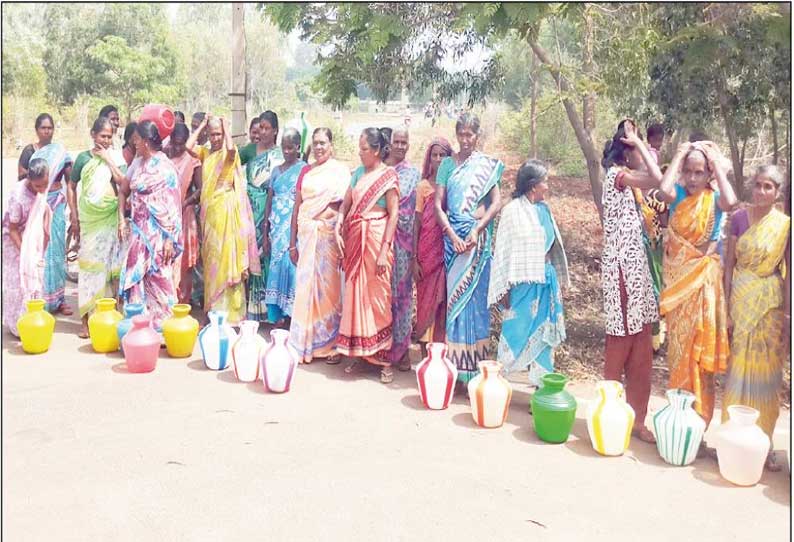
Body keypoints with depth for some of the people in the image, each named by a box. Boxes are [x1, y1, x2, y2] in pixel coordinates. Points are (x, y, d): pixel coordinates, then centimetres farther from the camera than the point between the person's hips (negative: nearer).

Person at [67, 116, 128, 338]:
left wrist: (107, 158, -11)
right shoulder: (83, 157, 3)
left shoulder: (116, 156, 2)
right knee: (89, 263, 1)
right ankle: (86, 317, 6)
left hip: (111, 217, 0)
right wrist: (74, 216, 3)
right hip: (89, 218, 0)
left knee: (110, 263, 3)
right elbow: (71, 187, 7)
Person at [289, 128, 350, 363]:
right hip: (306, 233, 4)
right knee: (305, 286, 5)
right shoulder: (306, 171, 13)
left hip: (328, 233, -4)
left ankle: (330, 344, 10)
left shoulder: (340, 170, 1)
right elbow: (297, 207, 13)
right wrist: (292, 243, 10)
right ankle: (304, 343, 15)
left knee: (328, 288, -1)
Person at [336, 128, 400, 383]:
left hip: (376, 239, -5)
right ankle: (357, 351, 19)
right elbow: (346, 204, 12)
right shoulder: (358, 173, 11)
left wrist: (384, 250, -15)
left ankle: (383, 356, 9)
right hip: (355, 239, 5)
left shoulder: (388, 176, -6)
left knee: (378, 296, -1)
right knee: (355, 294, 8)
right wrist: (338, 228, -5)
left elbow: (393, 214, -10)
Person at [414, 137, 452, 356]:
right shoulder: (423, 186, 4)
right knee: (426, 302, 4)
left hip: (449, 250, 1)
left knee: (445, 301, 3)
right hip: (427, 252, -1)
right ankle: (426, 356, 12)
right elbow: (416, 223, 2)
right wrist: (414, 258, -3)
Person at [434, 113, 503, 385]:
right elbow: (438, 204, 2)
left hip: (478, 237, -1)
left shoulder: (488, 165, 6)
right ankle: (455, 361, 7)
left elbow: (496, 203, -2)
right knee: (454, 294, 1)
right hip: (453, 236, 1)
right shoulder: (447, 163, 9)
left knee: (475, 296, -1)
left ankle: (474, 364, 5)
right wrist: (452, 235, -11)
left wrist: (476, 232, -15)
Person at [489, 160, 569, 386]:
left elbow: (553, 246, 13)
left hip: (546, 279, 6)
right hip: (523, 281, -6)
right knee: (517, 330, 0)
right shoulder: (512, 211, -9)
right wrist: (504, 287, -11)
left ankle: (542, 381, 23)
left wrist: (557, 278, 13)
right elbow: (503, 250, -9)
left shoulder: (544, 210, 8)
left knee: (543, 332, 12)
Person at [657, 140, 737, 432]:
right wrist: (678, 155, -14)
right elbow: (663, 191, -26)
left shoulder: (715, 199, -3)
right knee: (679, 347, 9)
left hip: (704, 278, -1)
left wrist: (718, 164, -15)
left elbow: (731, 201, -27)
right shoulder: (679, 194, -2)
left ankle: (697, 422, 15)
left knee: (701, 348, 4)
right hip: (677, 276, 1)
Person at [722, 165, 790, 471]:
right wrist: (725, 307, -3)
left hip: (771, 305, 0)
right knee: (738, 368, 5)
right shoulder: (739, 219, 0)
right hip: (741, 300, 0)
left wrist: (787, 314, -5)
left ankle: (763, 443, 17)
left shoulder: (785, 226, -1)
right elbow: (729, 265, 1)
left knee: (766, 373, 6)